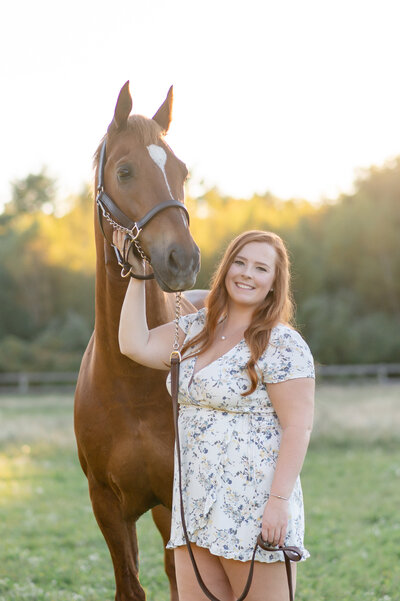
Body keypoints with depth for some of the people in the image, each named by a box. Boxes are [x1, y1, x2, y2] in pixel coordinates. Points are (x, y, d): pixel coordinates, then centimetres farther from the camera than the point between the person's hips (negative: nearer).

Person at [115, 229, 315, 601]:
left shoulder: (283, 345, -10)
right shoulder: (197, 330, 13)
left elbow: (298, 426, -14)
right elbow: (134, 345, 8)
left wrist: (279, 501, -21)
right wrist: (137, 273, 7)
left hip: (254, 510, -7)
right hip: (196, 508, 7)